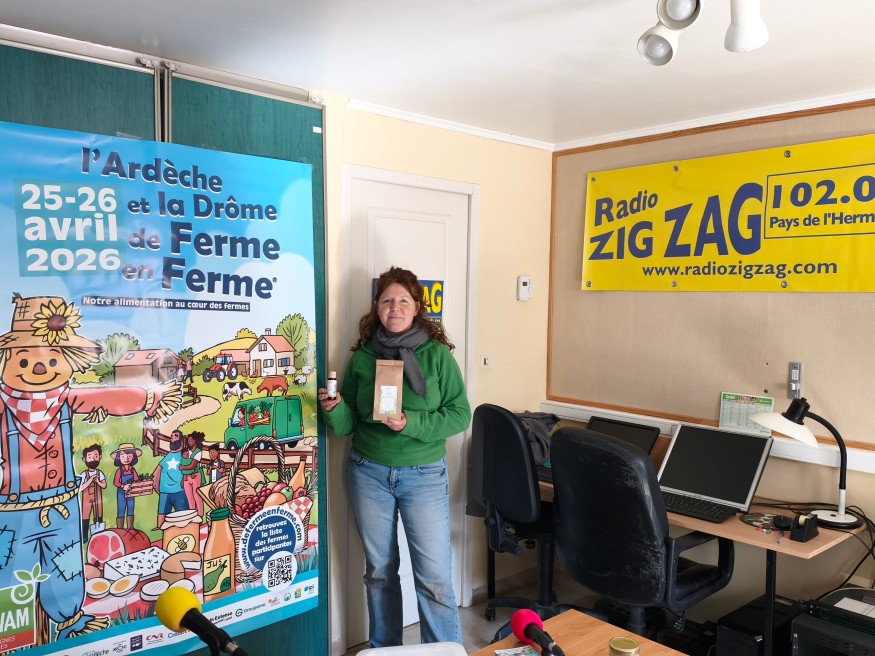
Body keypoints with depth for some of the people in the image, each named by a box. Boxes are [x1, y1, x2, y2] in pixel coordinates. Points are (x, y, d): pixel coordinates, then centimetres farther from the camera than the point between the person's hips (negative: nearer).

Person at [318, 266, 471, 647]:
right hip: (368, 473, 3)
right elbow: (347, 425, 4)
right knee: (379, 571, 16)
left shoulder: (437, 354, -7)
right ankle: (383, 649, 35)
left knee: (434, 576, 0)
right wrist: (334, 409, -18)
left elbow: (459, 415, -9)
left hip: (424, 474, -2)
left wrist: (410, 424, -21)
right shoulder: (362, 357, 0)